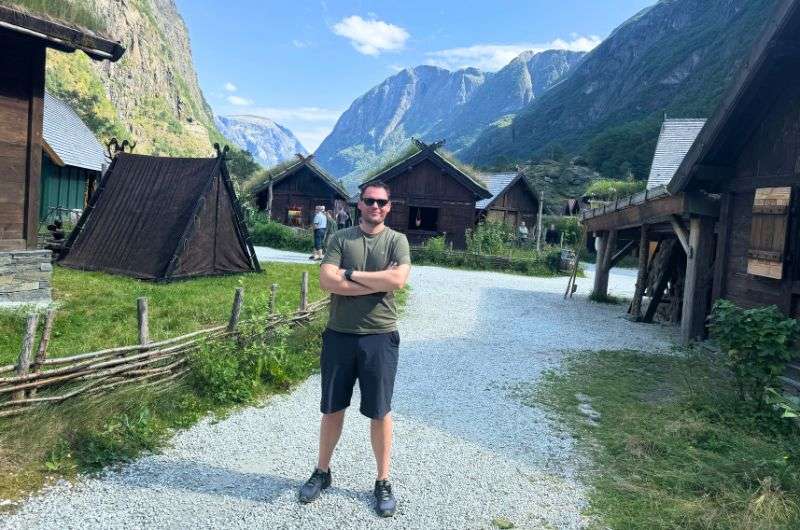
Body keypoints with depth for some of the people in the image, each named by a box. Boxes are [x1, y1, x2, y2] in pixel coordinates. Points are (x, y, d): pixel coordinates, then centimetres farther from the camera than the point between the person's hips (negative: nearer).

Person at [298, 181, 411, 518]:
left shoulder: (396, 241, 0)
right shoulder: (340, 238, 2)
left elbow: (397, 280, -18)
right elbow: (326, 281, -12)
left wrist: (350, 273, -12)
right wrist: (377, 283, -15)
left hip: (380, 337, -1)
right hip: (339, 335, 2)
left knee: (379, 412, 8)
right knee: (332, 408, 14)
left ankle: (383, 482, 25)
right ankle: (322, 472, 34)